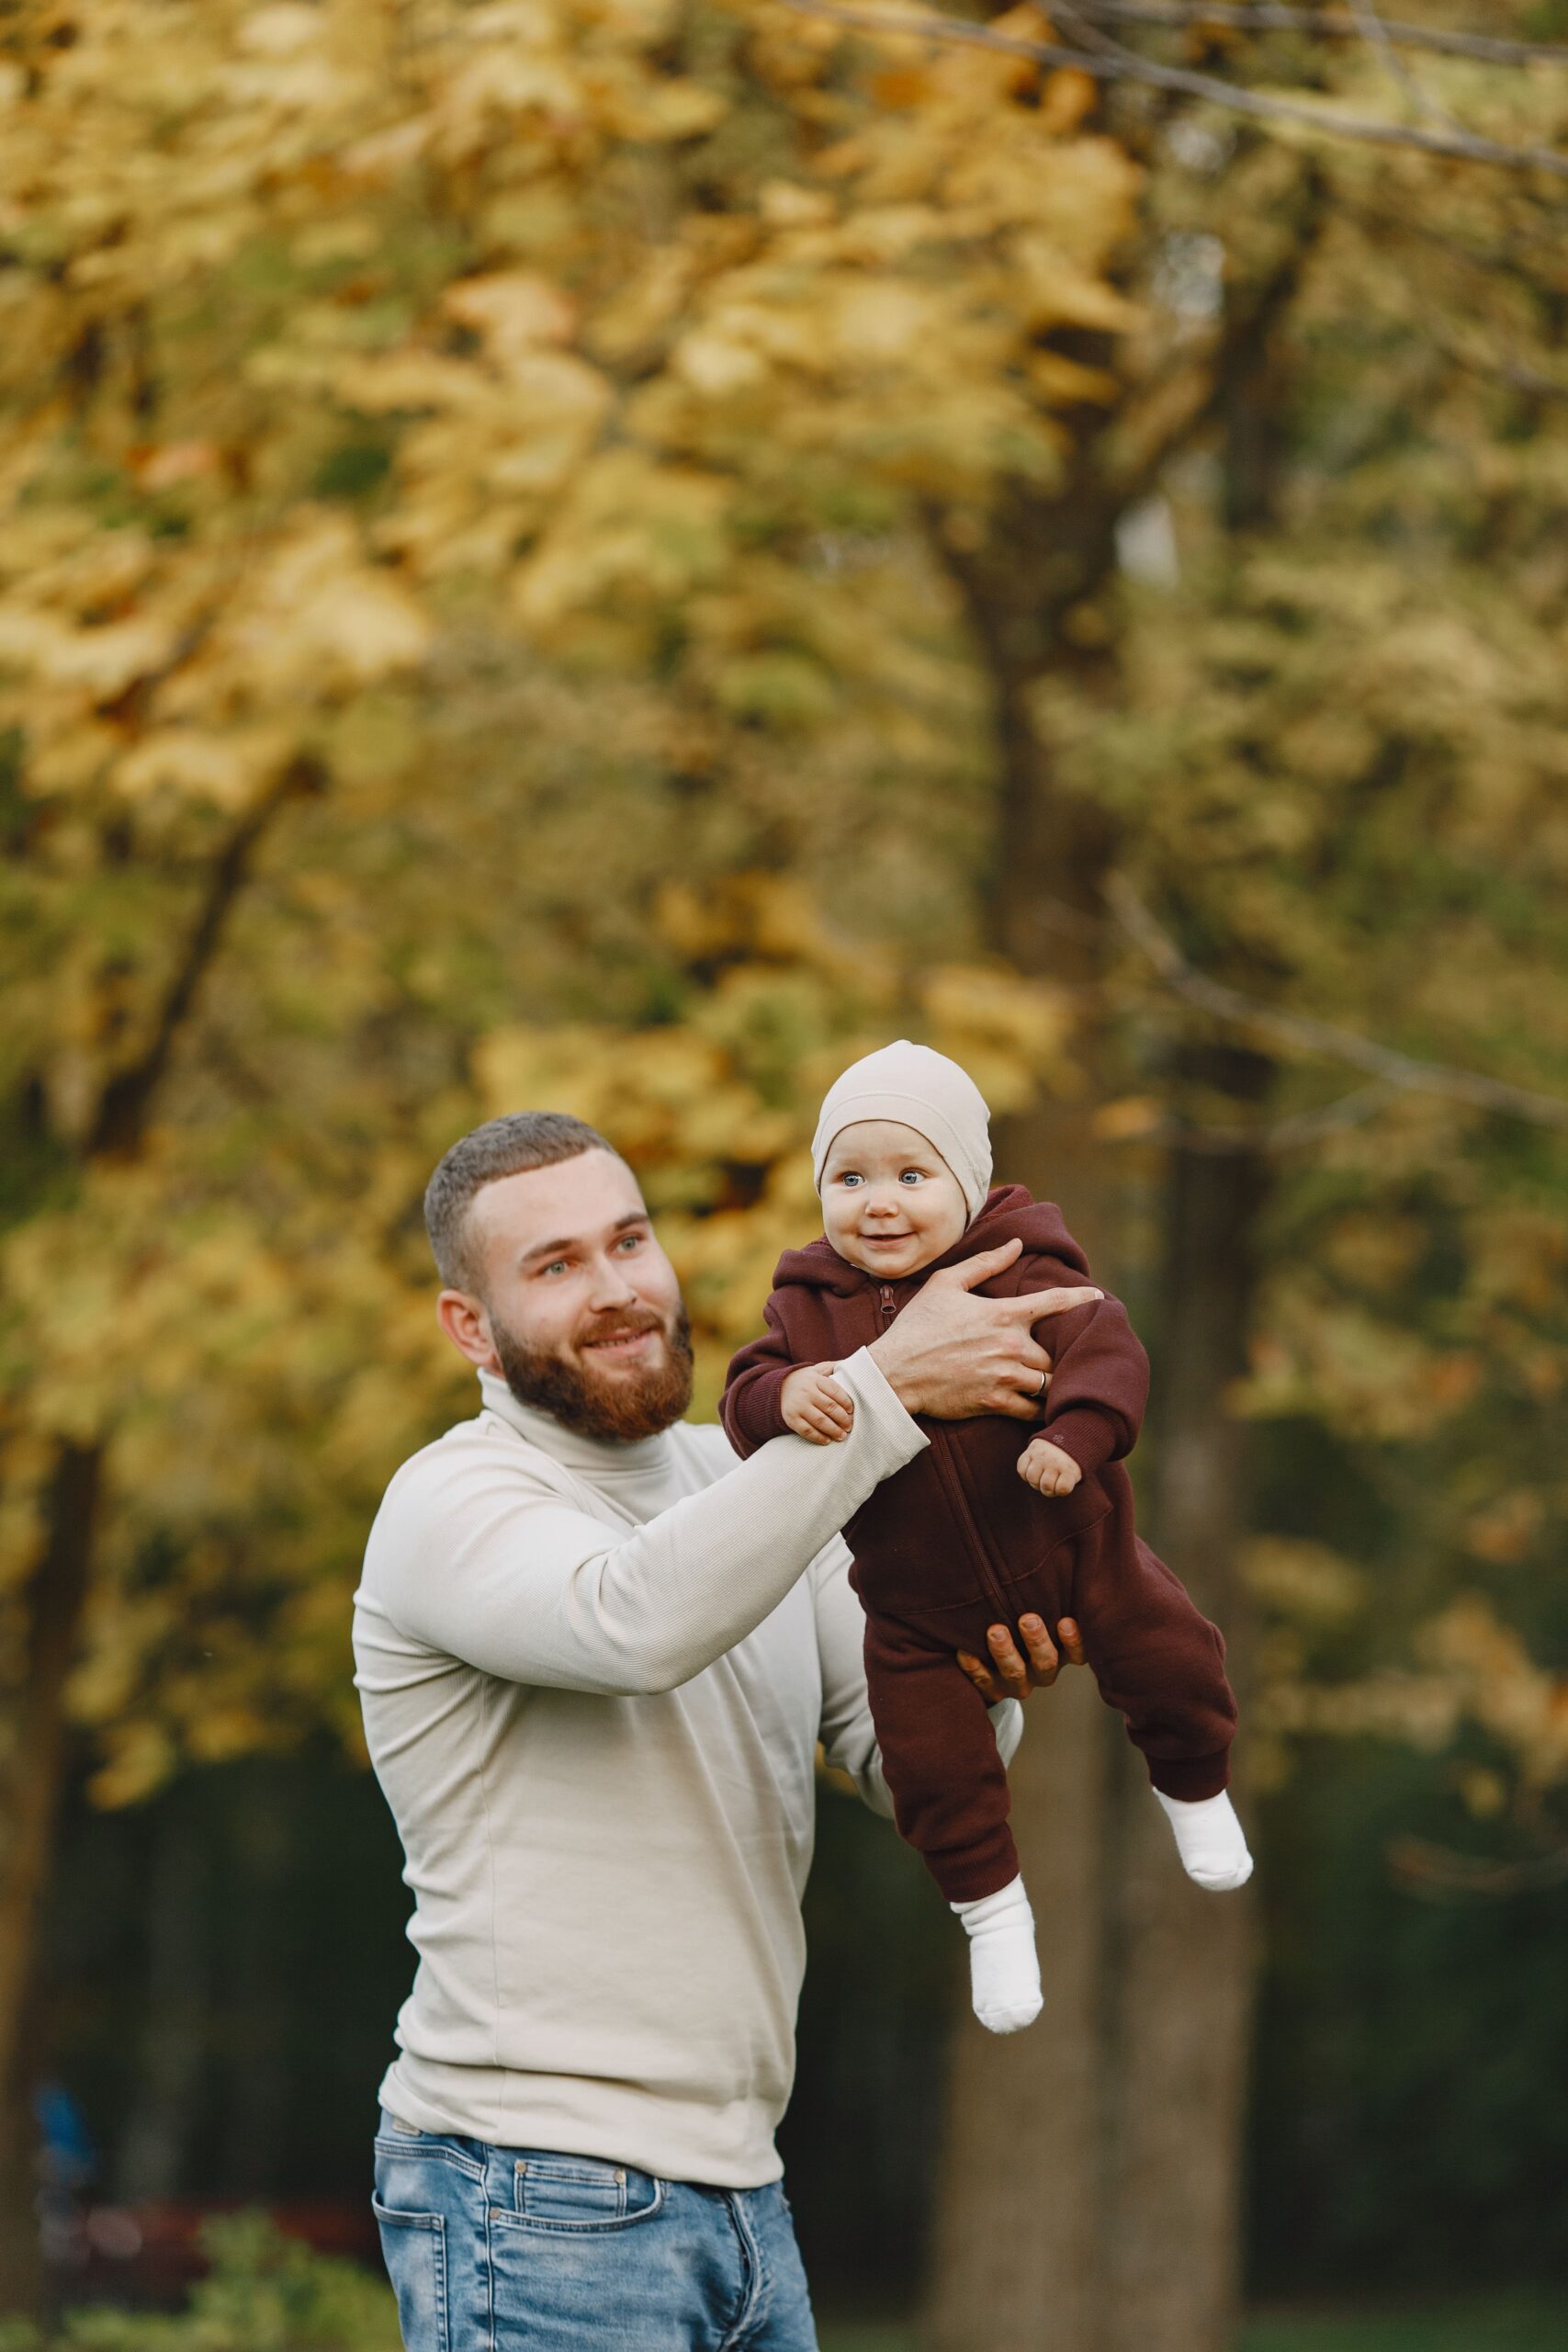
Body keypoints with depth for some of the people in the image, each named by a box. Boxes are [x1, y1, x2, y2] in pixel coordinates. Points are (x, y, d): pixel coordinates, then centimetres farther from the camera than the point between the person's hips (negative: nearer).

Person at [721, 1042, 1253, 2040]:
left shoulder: (1020, 1274, -16)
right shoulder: (809, 1304, -7)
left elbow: (1106, 1349, -25)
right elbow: (747, 1392, -12)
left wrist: (1072, 1438, -43)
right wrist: (787, 1396, -36)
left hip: (1067, 1546, -1)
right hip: (924, 1601, 1)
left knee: (1170, 1661, 0)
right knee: (932, 1762, -2)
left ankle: (1193, 1787, 34)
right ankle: (992, 1904, 25)